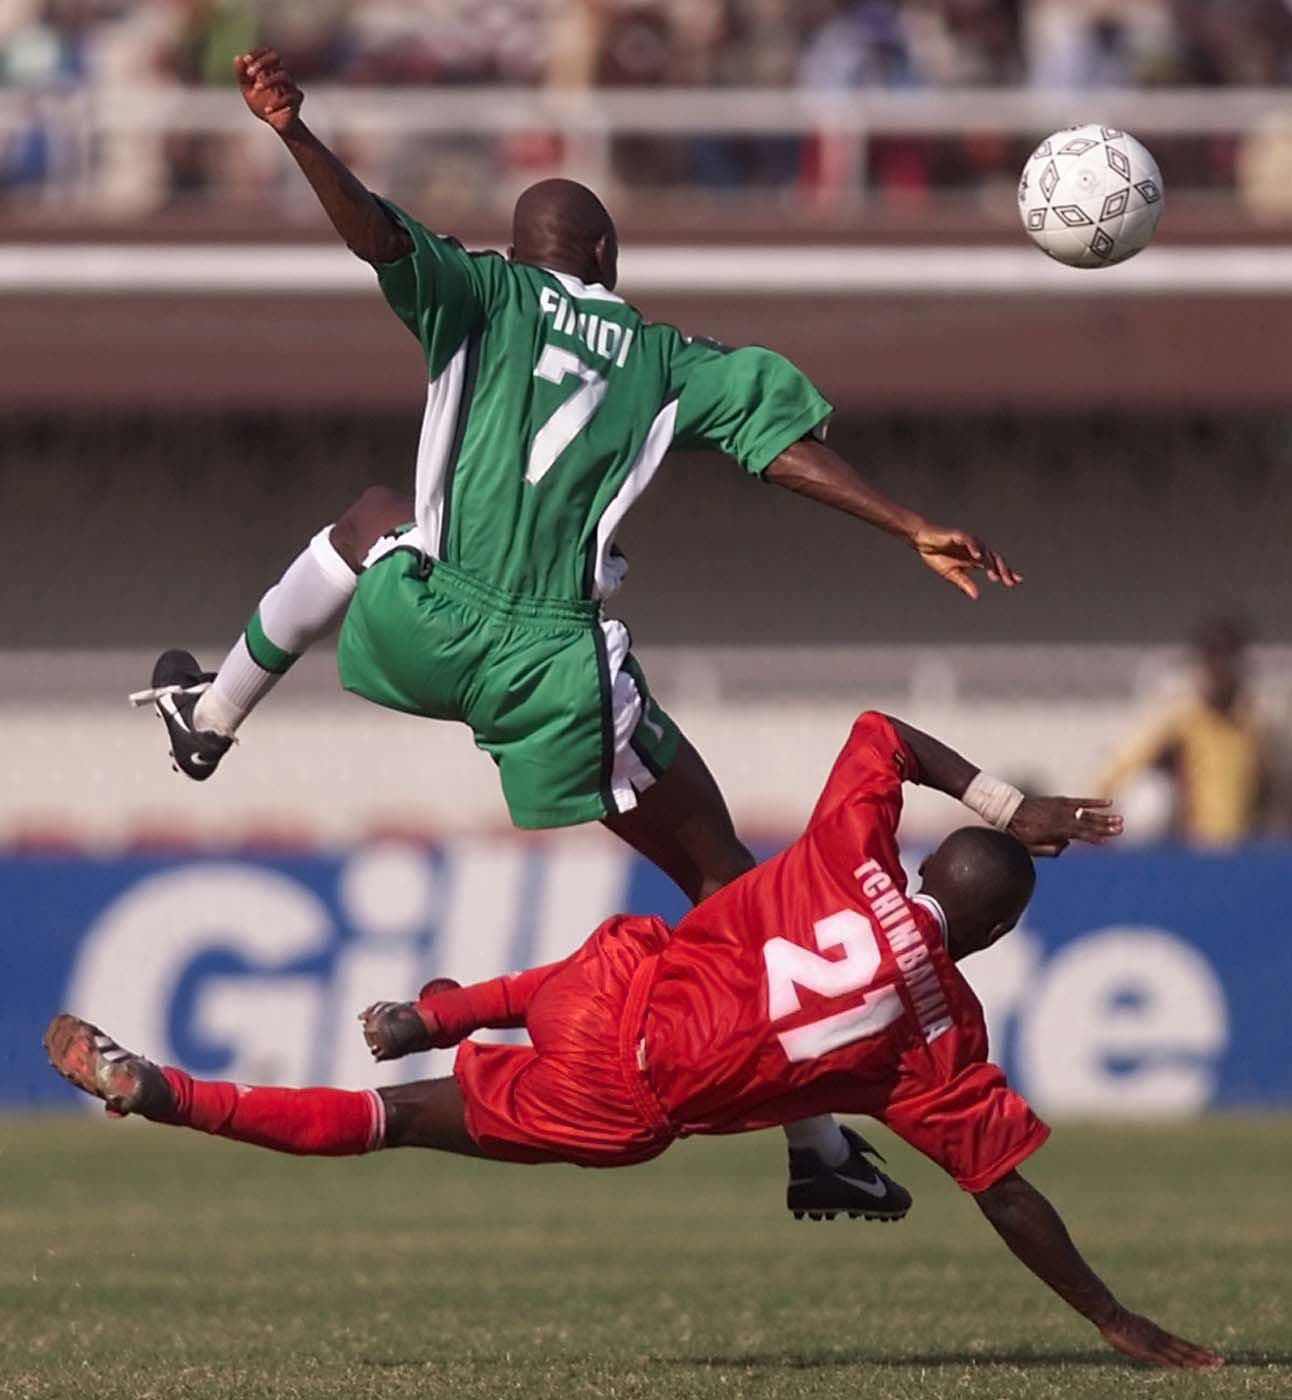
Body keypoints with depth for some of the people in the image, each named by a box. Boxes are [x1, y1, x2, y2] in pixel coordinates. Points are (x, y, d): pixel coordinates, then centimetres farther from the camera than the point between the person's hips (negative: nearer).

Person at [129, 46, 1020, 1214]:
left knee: (375, 520, 40)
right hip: (557, 671, -2)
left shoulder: (487, 296, 12)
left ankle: (212, 713, 45)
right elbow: (787, 447, 4)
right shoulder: (670, 360, 14)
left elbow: (380, 237, -7)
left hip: (423, 631, 2)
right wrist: (913, 529, 4)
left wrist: (296, 133, -14)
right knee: (720, 868, 7)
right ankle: (815, 1143, 3)